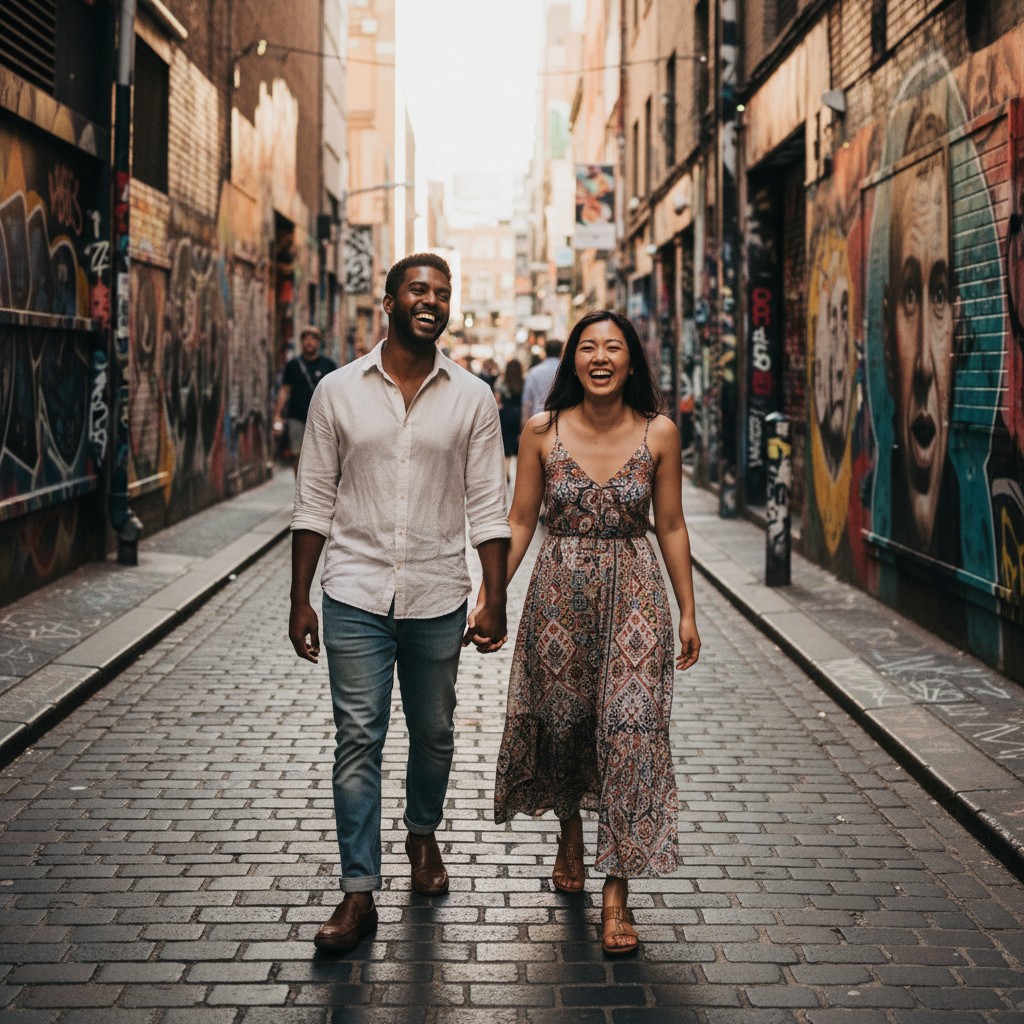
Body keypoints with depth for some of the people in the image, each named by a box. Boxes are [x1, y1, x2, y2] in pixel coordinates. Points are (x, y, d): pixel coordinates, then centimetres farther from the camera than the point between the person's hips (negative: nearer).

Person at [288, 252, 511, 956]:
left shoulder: (472, 398, 2)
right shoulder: (339, 392, 1)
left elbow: (489, 507, 3)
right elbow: (314, 503, 3)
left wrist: (496, 600, -2)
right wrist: (300, 601, 0)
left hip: (438, 597, 1)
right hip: (355, 595, -1)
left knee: (434, 734, 14)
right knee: (358, 741, -2)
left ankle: (424, 835, 41)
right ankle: (360, 893, 4)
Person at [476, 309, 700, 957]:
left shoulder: (659, 434, -3)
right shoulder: (543, 432, -3)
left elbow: (672, 527, 3)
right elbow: (520, 522, 2)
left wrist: (688, 613, 5)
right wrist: (488, 597, -4)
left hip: (634, 595, -1)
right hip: (560, 593, 1)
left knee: (630, 731, -7)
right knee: (560, 723, 13)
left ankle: (618, 892, -1)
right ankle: (570, 835, 43)